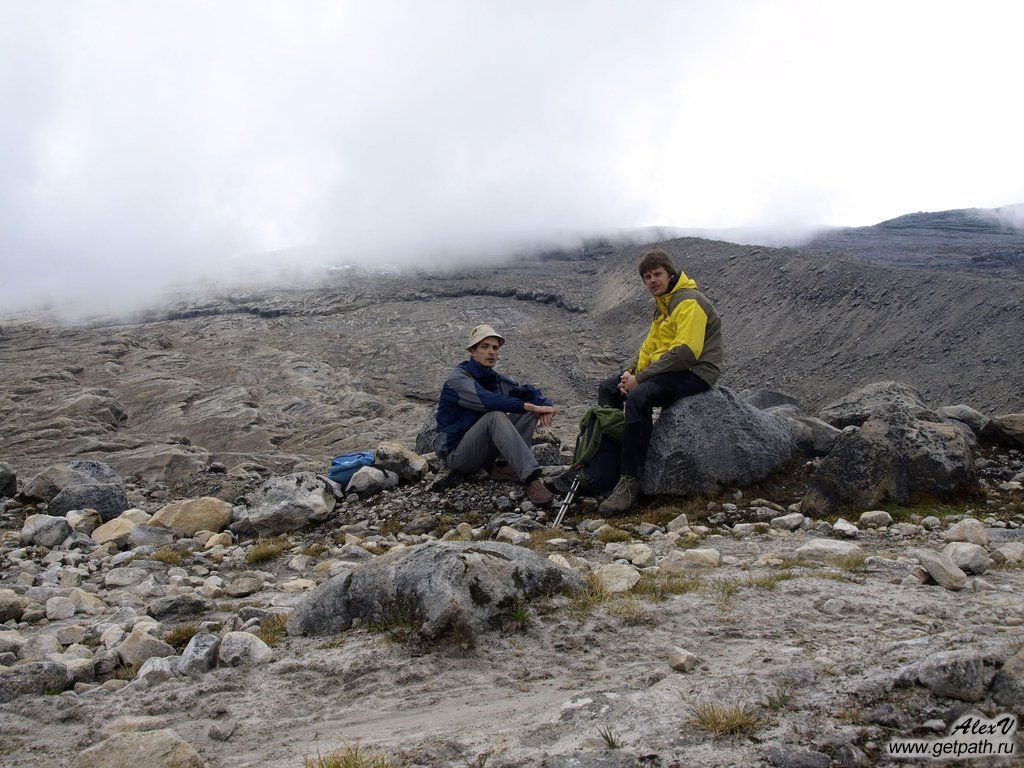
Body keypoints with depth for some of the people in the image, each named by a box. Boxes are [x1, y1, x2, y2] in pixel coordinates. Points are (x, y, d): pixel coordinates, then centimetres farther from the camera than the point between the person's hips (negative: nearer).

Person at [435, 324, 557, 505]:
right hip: (457, 454, -7)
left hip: (485, 449, 8)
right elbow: (489, 401, -30)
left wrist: (545, 406, -18)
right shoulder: (457, 379, -15)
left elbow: (528, 391, 7)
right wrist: (532, 407, -33)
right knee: (495, 416, -35)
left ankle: (503, 466, -18)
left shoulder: (496, 379, 8)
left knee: (530, 411, -5)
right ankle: (531, 478, -43)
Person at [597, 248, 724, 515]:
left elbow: (685, 352, -25)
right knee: (608, 388, 5)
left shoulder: (690, 302, -14)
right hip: (670, 371, 10)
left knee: (639, 396, -33)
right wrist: (632, 371, -3)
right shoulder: (662, 304, 18)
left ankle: (630, 481, -30)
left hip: (696, 373, -10)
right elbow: (650, 346, 18)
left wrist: (640, 379, -23)